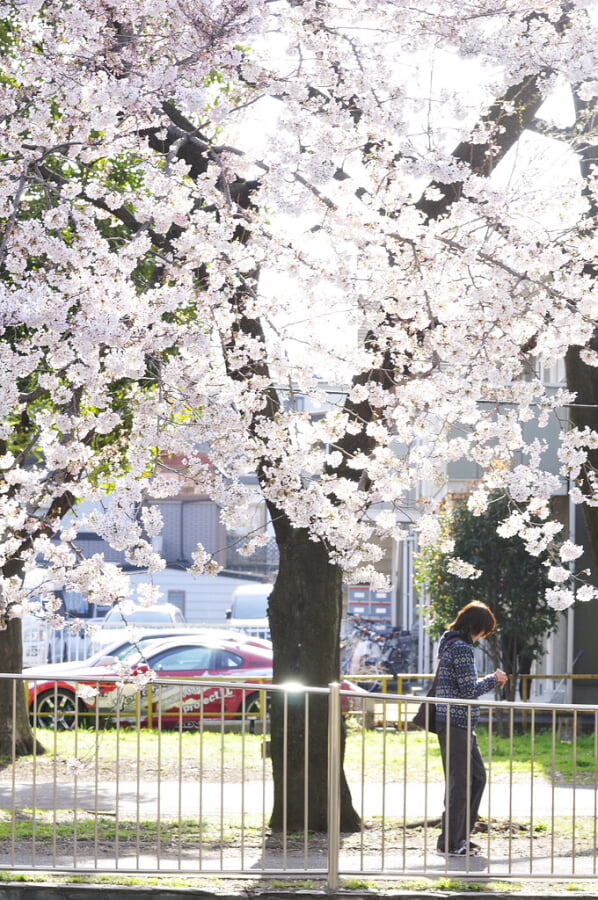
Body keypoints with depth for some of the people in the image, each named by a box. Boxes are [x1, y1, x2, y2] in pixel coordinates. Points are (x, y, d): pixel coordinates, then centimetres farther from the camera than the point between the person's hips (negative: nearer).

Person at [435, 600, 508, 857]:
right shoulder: (462, 648, -16)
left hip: (462, 725, 11)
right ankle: (449, 843, 0)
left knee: (477, 777, 16)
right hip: (456, 723, -11)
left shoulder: (449, 643, 17)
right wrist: (493, 680, -5)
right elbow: (468, 689, -19)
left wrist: (488, 681, 17)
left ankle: (460, 836, 21)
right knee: (459, 784, -5)